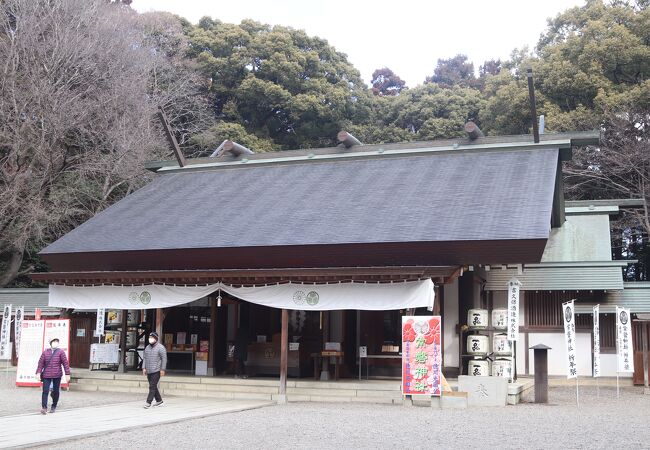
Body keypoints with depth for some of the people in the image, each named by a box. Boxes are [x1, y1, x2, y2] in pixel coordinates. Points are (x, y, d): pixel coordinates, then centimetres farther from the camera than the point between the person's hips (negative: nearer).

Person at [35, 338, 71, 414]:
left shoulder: (60, 352, 1)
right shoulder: (45, 352, 6)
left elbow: (65, 363, -1)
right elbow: (41, 363, 5)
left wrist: (67, 374, -5)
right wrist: (38, 372, -4)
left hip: (57, 376, 0)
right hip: (46, 375, 0)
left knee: (56, 391, 6)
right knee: (45, 391, -9)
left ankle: (54, 407, 21)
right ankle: (44, 407, -9)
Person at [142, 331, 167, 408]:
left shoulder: (160, 347, -7)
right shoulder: (147, 348, 14)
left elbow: (164, 359, -9)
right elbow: (145, 358, 17)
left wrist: (162, 369, -13)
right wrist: (144, 368, 7)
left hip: (156, 371, -7)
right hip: (149, 371, 7)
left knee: (152, 387, -11)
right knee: (153, 387, 11)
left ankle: (148, 402, -10)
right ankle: (159, 400, 24)